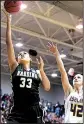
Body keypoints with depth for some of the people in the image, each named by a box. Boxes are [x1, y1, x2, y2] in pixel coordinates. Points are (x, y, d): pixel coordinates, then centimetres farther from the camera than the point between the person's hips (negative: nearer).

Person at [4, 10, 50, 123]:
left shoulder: (37, 72, 9)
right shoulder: (15, 68, 5)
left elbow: (47, 88, -4)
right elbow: (9, 43, 0)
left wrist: (41, 69, -11)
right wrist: (8, 21, -3)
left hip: (34, 114, 1)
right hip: (16, 114, -1)